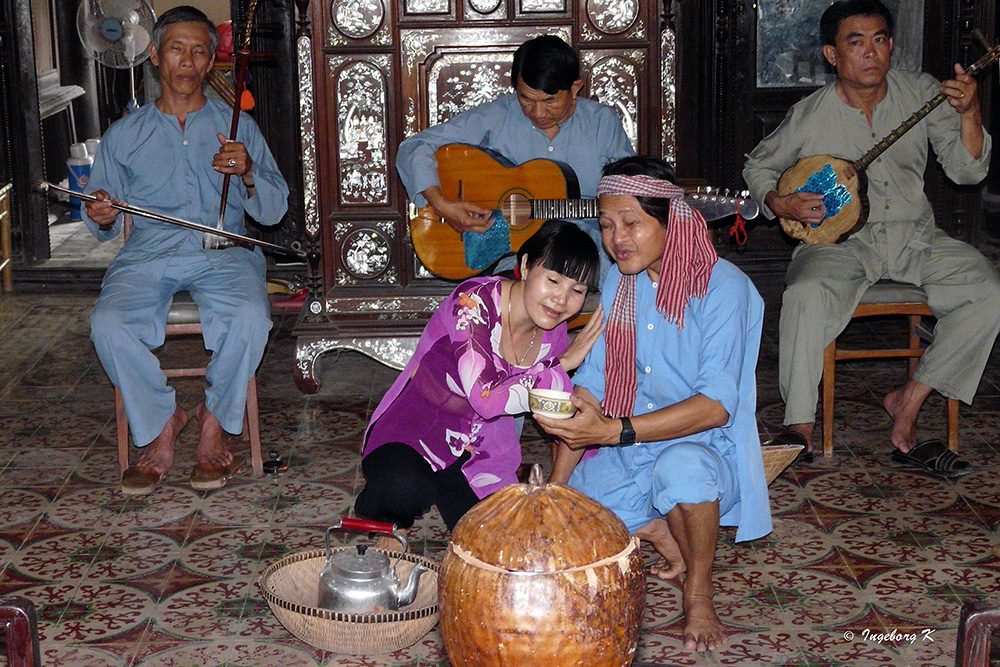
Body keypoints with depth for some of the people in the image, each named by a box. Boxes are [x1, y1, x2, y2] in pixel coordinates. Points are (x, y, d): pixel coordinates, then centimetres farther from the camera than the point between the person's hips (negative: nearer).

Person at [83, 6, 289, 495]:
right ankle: (160, 426, -8)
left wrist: (247, 174, -11)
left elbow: (273, 211, 10)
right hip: (147, 253, 1)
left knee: (250, 317, -33)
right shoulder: (124, 136, 18)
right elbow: (104, 224, 20)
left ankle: (215, 422, -10)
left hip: (222, 251, -1)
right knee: (108, 325, -29)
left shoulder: (237, 126, 16)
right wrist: (102, 218, -5)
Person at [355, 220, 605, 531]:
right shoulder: (474, 302, -24)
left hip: (479, 453, 6)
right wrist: (563, 364, -24)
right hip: (410, 434, -6)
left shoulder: (552, 330, -4)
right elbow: (488, 399, -34)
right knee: (404, 491, -37)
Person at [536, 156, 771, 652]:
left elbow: (716, 404, -26)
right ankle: (658, 532, 9)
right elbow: (590, 388, 5)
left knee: (682, 465, -40)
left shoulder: (722, 287, -16)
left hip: (706, 448, -6)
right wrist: (558, 482, -5)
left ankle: (698, 594, -13)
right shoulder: (618, 284, 4)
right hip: (628, 455, 6)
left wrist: (614, 431, -36)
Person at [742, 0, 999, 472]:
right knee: (806, 296, -34)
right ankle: (800, 429, -22)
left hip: (913, 237, 3)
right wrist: (780, 203, -9)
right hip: (839, 239, -3)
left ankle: (908, 403, -11)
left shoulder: (921, 94, 1)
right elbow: (758, 166, 11)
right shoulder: (811, 115, -3)